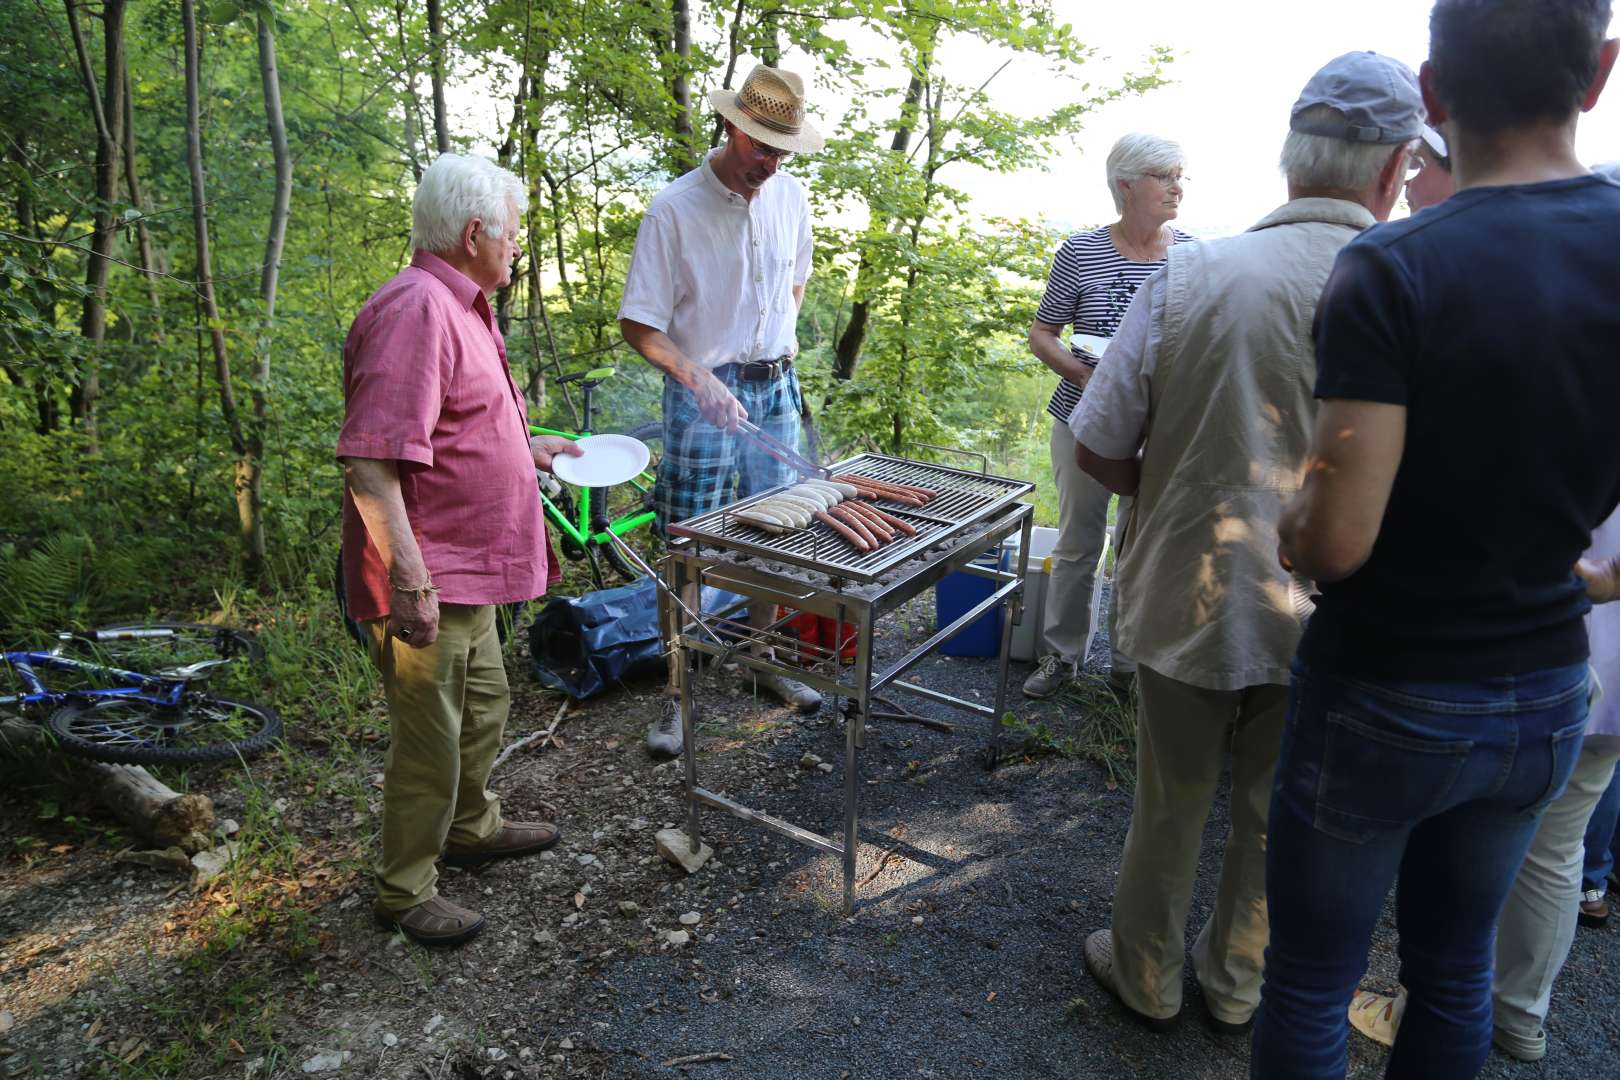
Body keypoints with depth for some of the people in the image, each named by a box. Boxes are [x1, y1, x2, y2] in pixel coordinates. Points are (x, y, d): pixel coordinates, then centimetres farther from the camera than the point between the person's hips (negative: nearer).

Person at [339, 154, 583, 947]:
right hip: (427, 580, -10)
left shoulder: (459, 305, 13)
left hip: (466, 569, 10)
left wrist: (527, 448, 22)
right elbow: (370, 463, -28)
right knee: (429, 740, 3)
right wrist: (411, 583, -29)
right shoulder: (415, 311, -21)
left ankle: (472, 828, 44)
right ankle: (404, 891, 22)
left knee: (483, 705, 24)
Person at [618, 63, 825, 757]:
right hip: (706, 390, -5)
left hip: (776, 386, 6)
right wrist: (700, 379, -26)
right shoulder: (674, 210, -14)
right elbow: (639, 325, -14)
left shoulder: (789, 195, 4)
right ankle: (677, 690, 11)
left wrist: (781, 344, 11)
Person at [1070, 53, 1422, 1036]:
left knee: (1170, 807, 19)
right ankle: (1236, 987, 42)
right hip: (1317, 623, 0)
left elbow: (1099, 449, -7)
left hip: (1186, 598, 0)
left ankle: (1148, 978, 40)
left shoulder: (1188, 274, -11)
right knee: (1275, 819, 21)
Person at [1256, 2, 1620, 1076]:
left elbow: (1337, 541, -24)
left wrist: (1287, 526, -3)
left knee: (1311, 985, 13)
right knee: (1457, 968, 24)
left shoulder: (1392, 271, -21)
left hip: (1385, 704, -5)